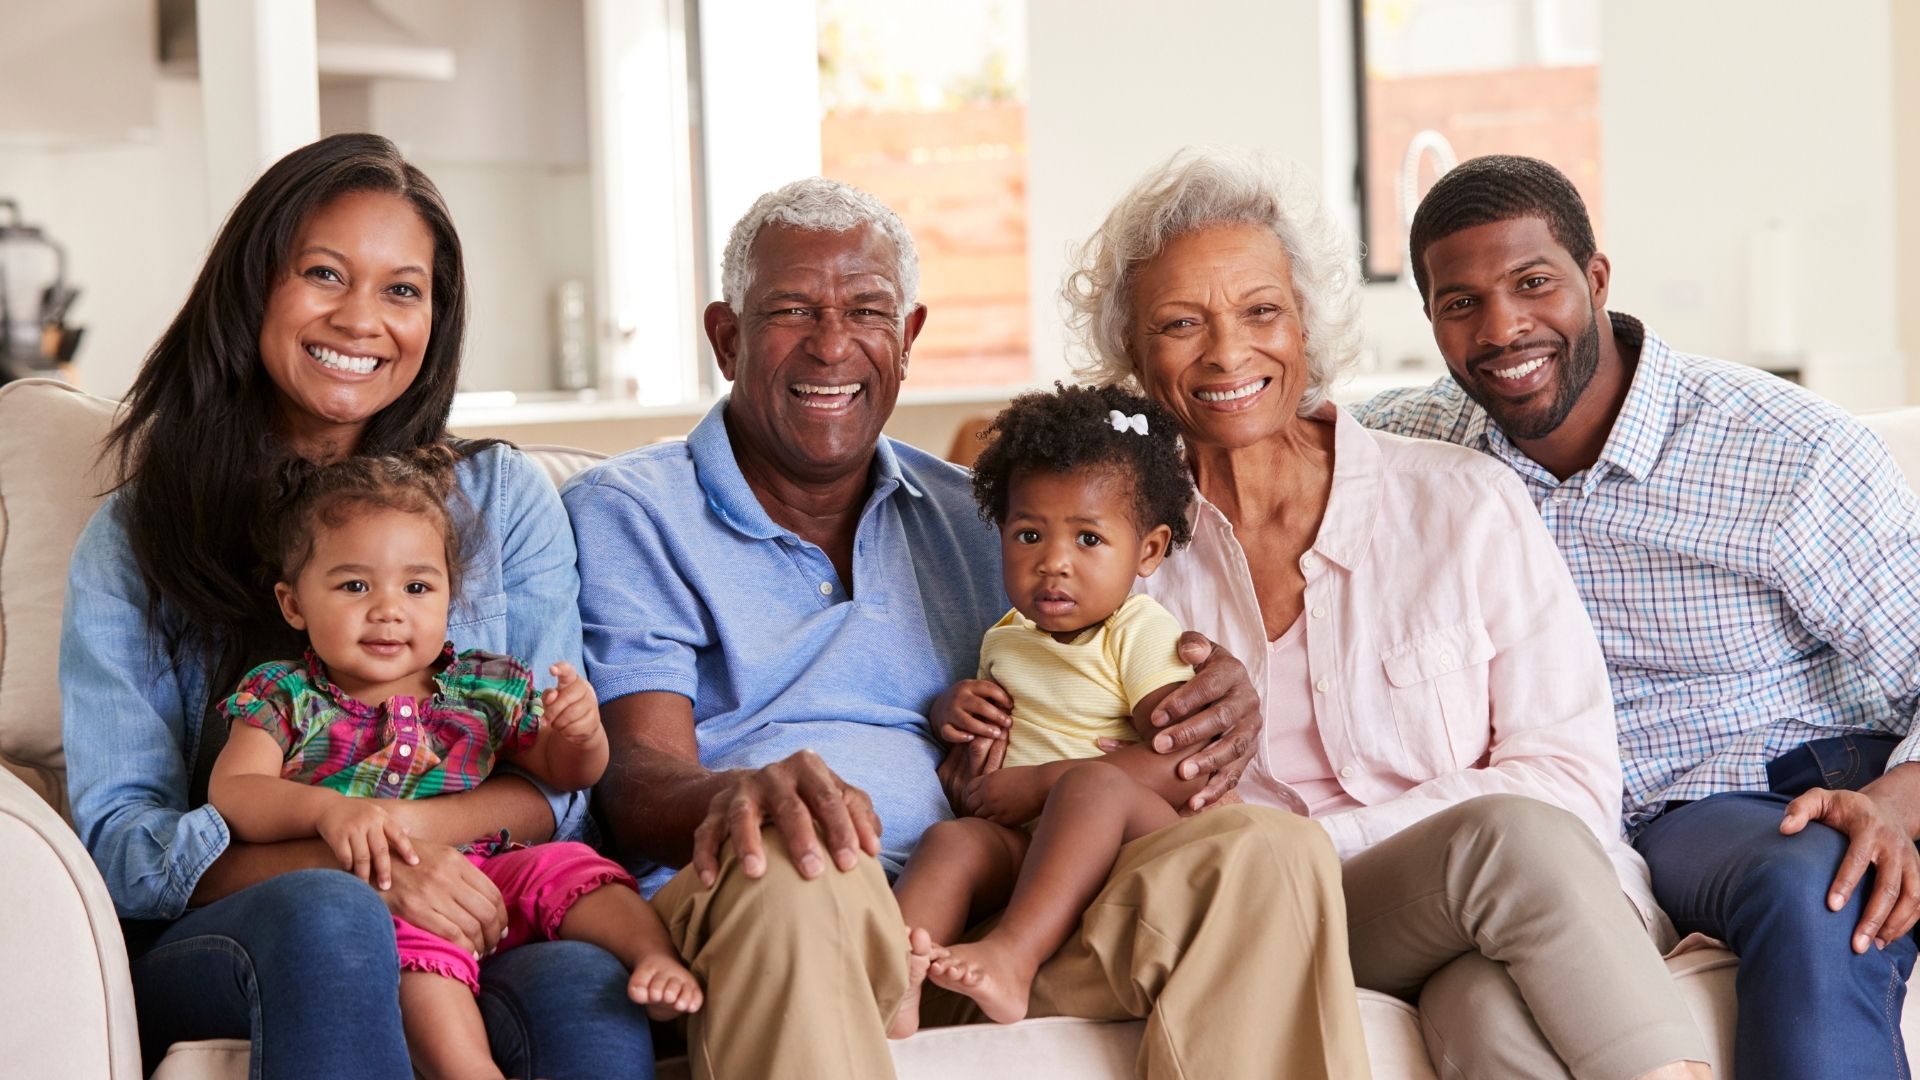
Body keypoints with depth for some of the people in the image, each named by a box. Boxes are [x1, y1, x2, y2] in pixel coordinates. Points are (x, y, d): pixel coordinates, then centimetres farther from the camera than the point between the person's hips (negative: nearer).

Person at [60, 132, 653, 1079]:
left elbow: (564, 780, 8)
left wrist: (397, 826, -14)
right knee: (326, 915, -37)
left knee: (591, 996, -36)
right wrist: (349, 869, -20)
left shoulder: (503, 499, 15)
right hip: (207, 945, 0)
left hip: (476, 927, 0)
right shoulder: (133, 540, 11)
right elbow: (119, 839, -1)